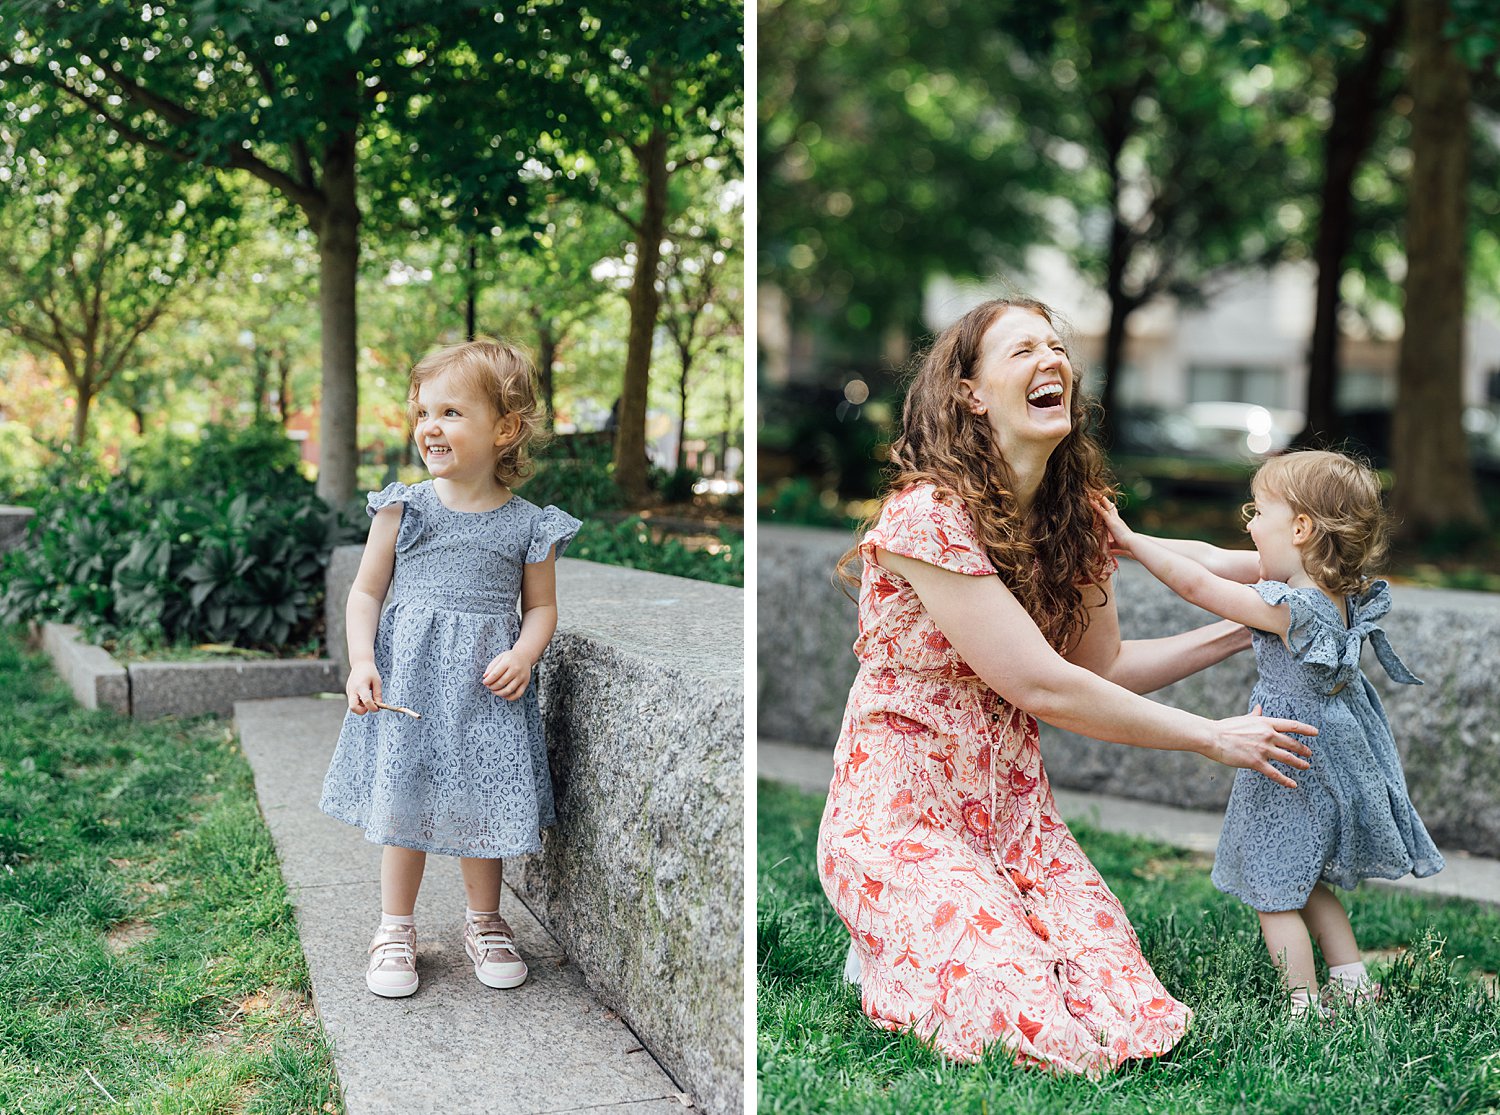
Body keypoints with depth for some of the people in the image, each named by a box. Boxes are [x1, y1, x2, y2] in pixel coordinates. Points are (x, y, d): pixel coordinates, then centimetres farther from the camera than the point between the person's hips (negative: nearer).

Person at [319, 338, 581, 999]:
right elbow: (366, 592, 3)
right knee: (403, 805, 6)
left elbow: (541, 606, 7)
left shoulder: (528, 525, -2)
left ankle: (484, 923, 31)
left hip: (487, 685, 0)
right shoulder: (403, 508, -1)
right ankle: (396, 930, 24)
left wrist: (523, 655, -12)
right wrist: (361, 662, -11)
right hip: (407, 678, 0)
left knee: (483, 807, 8)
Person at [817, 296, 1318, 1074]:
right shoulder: (927, 516, -20)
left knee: (1133, 1021, -11)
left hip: (1016, 814, 7)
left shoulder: (1075, 515, 6)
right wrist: (1214, 738, -14)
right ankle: (888, 951, 9)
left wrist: (1240, 632, 6)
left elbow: (1102, 667, 13)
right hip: (903, 814, -7)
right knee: (1038, 1036, -21)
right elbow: (1044, 688, -20)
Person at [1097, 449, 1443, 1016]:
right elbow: (1214, 559, 2)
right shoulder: (1331, 587, -1)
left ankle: (1306, 1008, 11)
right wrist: (1134, 541, 3)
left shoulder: (1290, 607, -28)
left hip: (1295, 771, -9)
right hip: (1326, 761, 9)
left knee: (1272, 894, 5)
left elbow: (1198, 584, -21)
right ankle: (1352, 980, 30)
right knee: (1305, 883, 24)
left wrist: (1132, 541, -11)